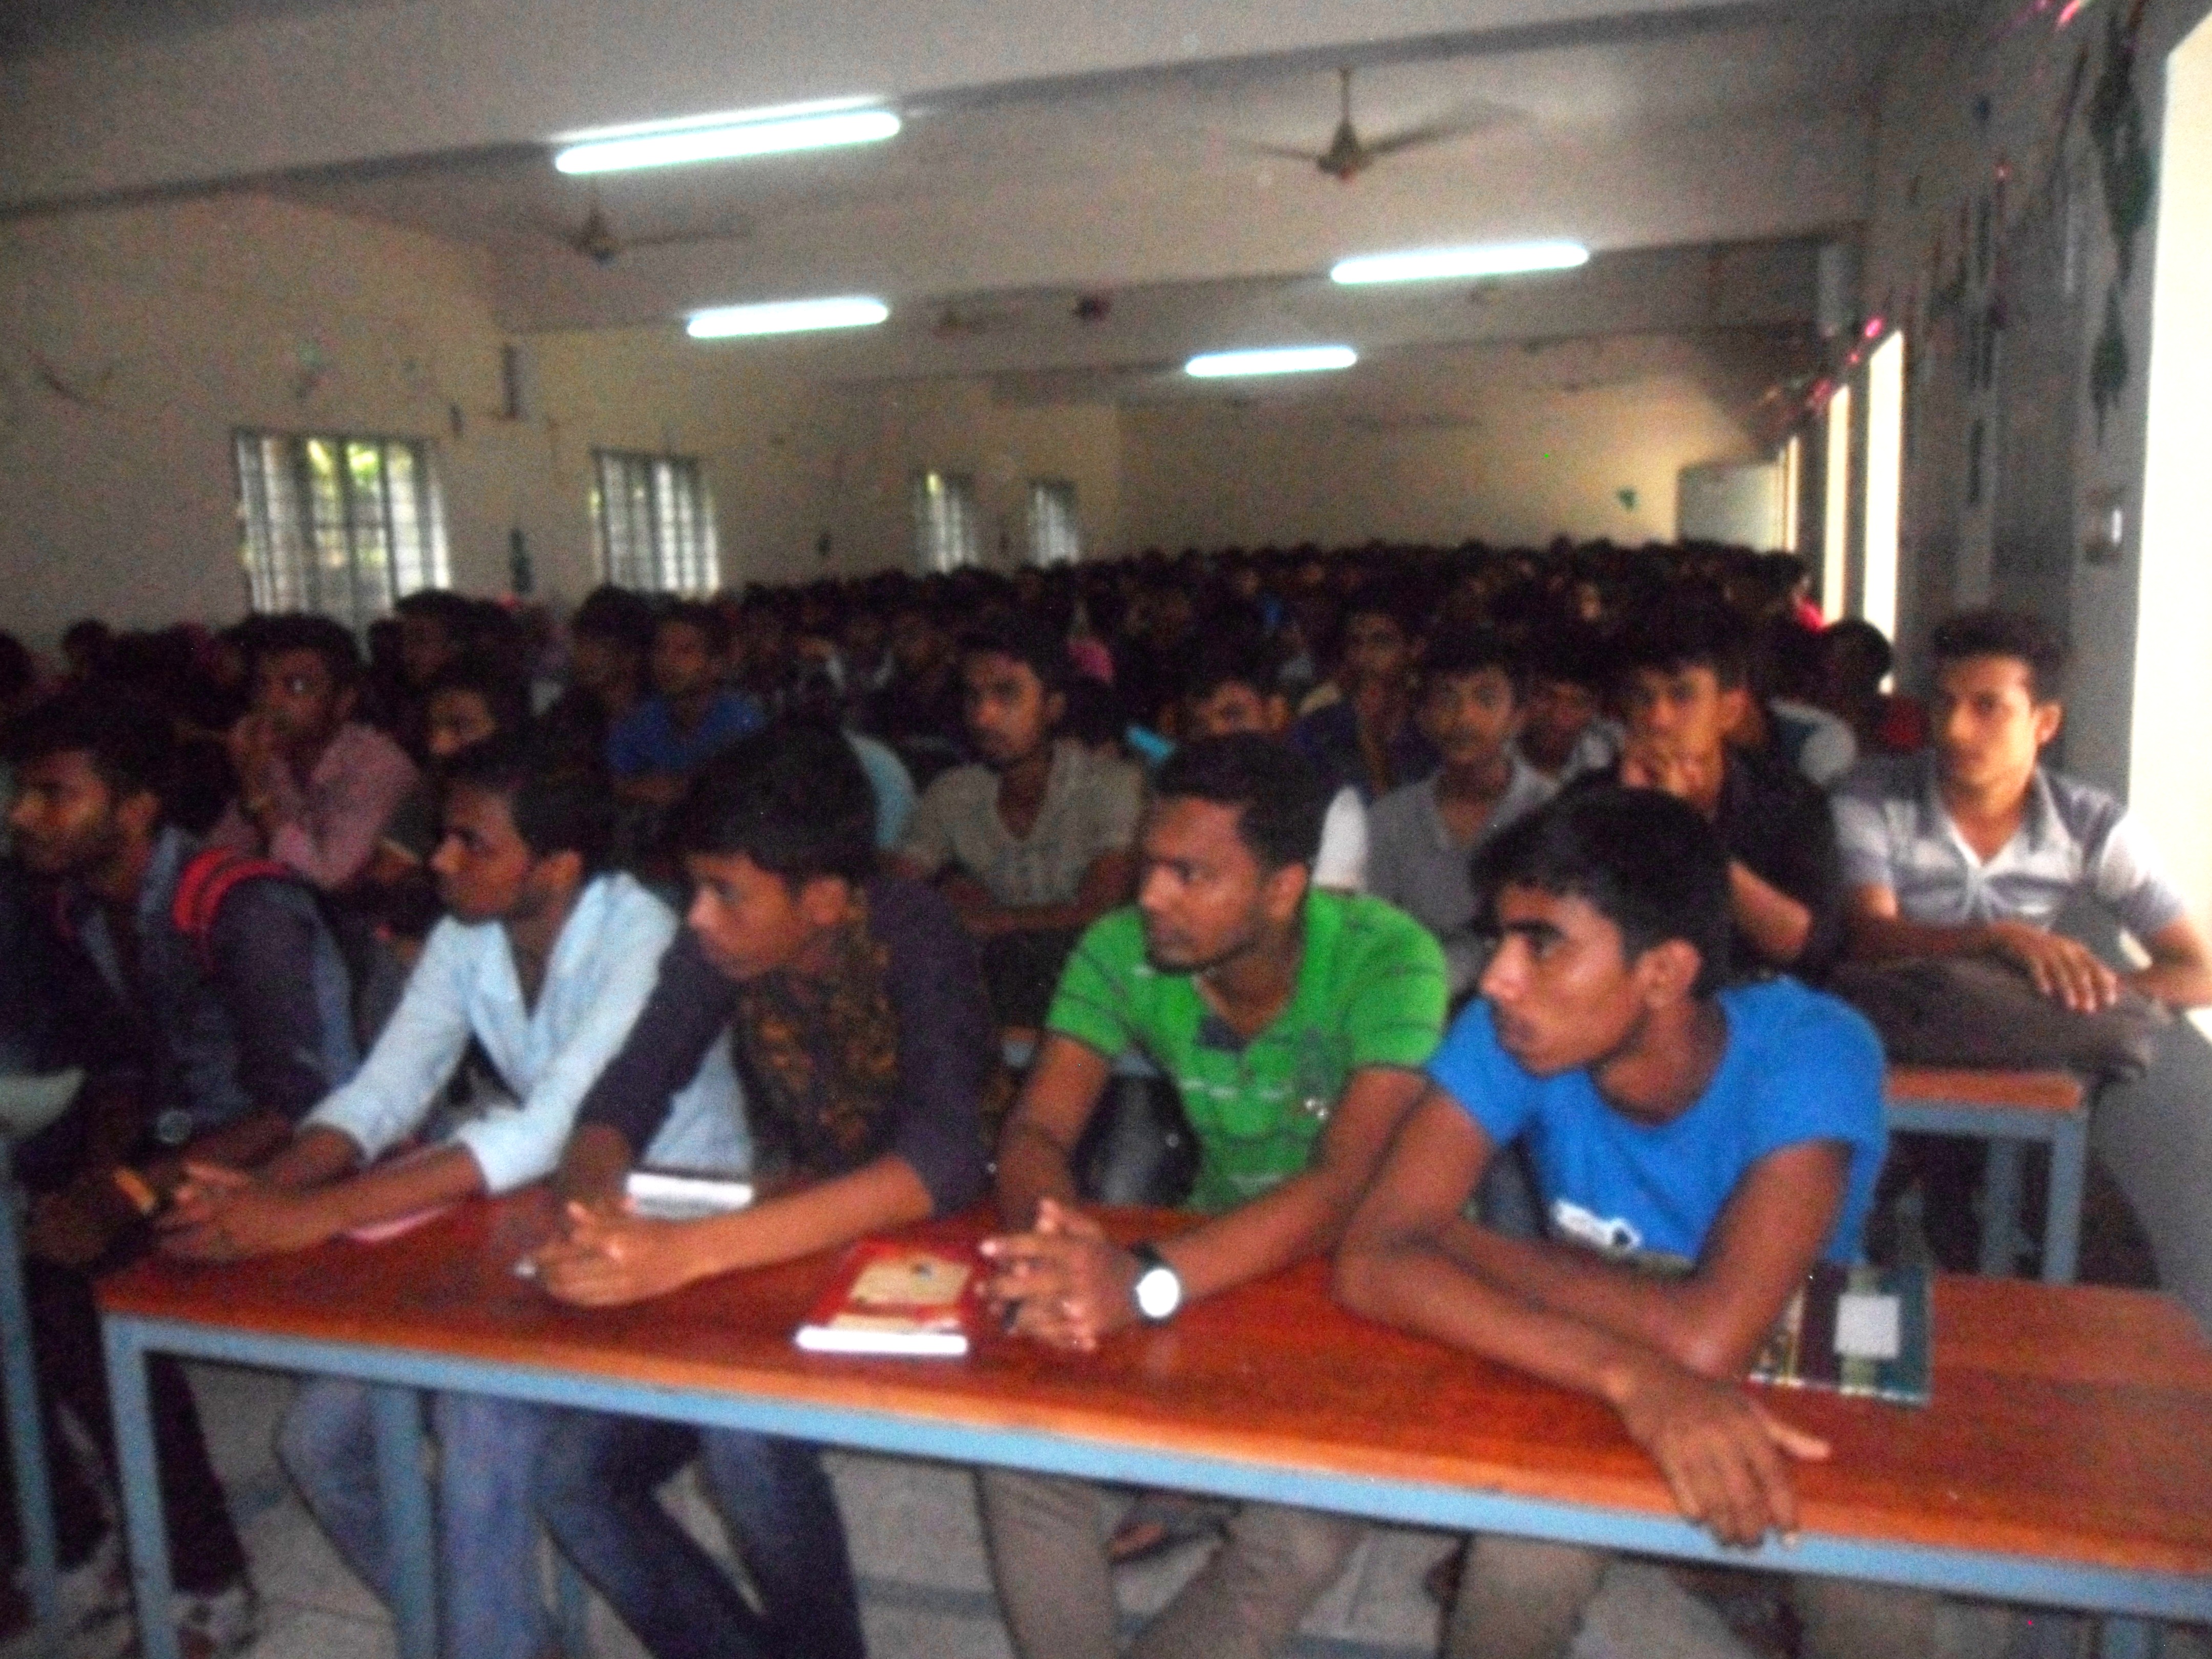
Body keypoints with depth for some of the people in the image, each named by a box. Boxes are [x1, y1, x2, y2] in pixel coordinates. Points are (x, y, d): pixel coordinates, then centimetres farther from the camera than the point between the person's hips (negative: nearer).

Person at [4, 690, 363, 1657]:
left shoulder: (244, 907, -23)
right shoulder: (80, 910, 3)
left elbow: (294, 1106, -26)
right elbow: (116, 1072, 11)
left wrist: (128, 1196, -29)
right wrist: (97, 1181, -8)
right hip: (176, 1143, 8)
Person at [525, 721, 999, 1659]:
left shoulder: (913, 939, -23)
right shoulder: (719, 943, -8)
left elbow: (945, 1160, -37)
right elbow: (621, 1100, -5)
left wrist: (690, 1251, -46)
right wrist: (595, 1203, -30)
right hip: (786, 1256, 6)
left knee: (747, 1432, -29)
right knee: (573, 1476, -8)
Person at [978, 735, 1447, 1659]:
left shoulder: (1388, 961, -24)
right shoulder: (1121, 951, -11)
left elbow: (1349, 1187, -33)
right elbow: (1037, 1130, -14)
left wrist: (1148, 1284, -48)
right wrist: (1048, 1238, -39)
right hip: (1217, 1252, 4)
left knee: (1307, 1527, -27)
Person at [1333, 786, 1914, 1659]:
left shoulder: (1811, 1055, -29)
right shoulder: (1506, 1037, -21)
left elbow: (1706, 1339, -40)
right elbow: (1372, 1263, -31)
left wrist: (1465, 1243, -27)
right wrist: (1629, 1375, -44)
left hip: (1801, 1395, -1)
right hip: (1581, 1394, 1)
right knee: (1520, 1573, -26)